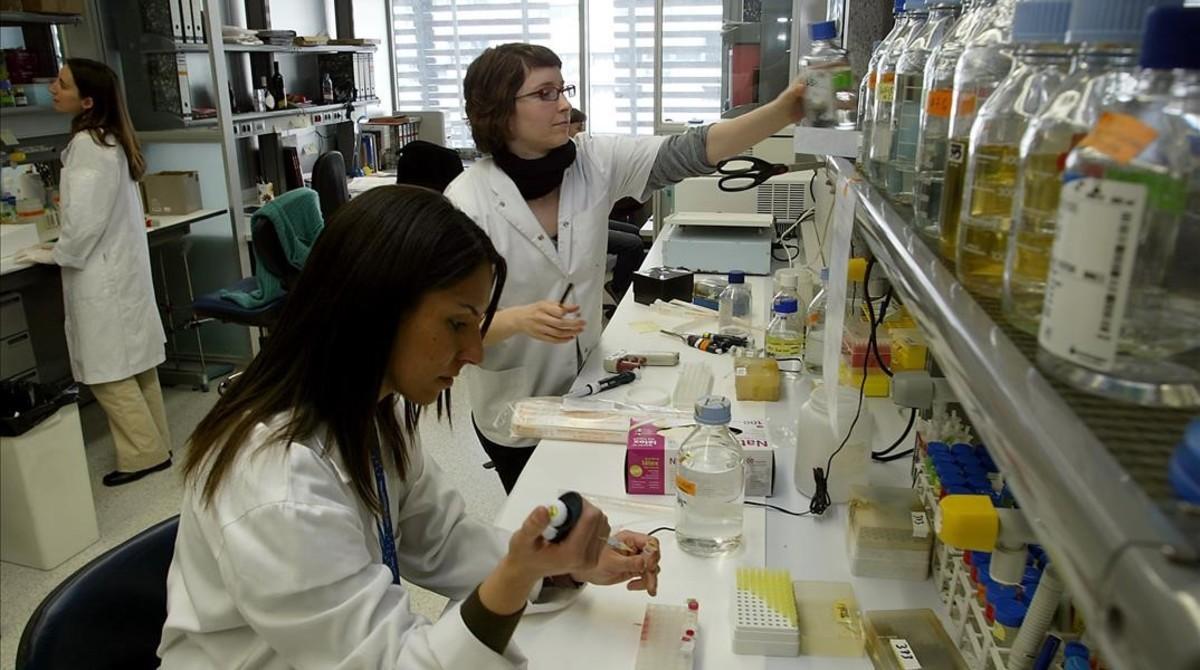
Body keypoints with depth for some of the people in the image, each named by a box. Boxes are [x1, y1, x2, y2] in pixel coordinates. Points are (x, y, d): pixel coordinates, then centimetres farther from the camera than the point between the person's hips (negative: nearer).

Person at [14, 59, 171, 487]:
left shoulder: (86, 145, -18)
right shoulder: (110, 140, 11)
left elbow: (85, 218, -21)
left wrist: (56, 255, -7)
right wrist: (66, 247, 18)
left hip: (101, 275, -9)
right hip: (120, 266, 10)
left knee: (109, 373, -1)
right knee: (134, 365, 14)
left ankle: (144, 454, 7)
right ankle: (155, 445, 21)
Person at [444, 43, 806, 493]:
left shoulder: (593, 163, -8)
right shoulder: (466, 201, -18)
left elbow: (687, 153, -18)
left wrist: (783, 111, -30)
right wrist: (519, 320, -35)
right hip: (517, 419, -4)